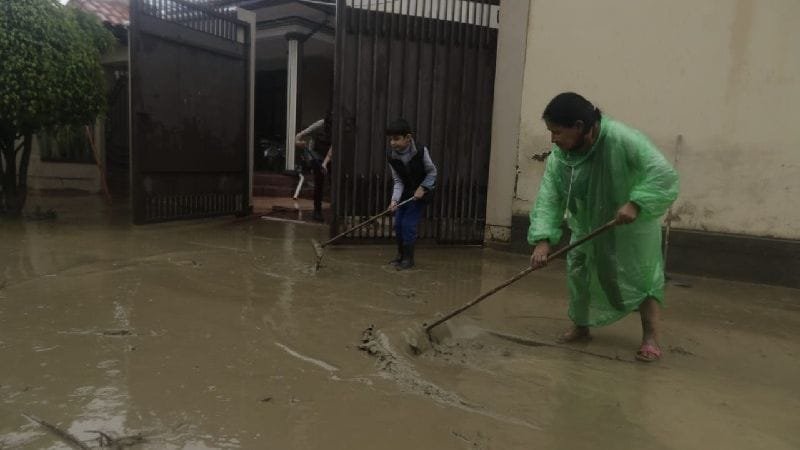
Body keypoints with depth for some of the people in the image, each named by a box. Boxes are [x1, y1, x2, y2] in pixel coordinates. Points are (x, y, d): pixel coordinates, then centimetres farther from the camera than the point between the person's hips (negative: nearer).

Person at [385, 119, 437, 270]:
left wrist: (422, 188, -20)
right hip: (405, 192, 4)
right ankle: (401, 254, 26)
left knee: (408, 224, -9)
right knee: (398, 224, 6)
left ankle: (408, 258, 6)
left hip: (421, 191, -4)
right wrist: (394, 200, -23)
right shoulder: (391, 156, -14)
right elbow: (398, 181, -10)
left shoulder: (421, 151, -24)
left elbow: (432, 172, -9)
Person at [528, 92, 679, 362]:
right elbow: (548, 198, -25)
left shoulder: (622, 139, -33)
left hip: (632, 224, -4)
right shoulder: (559, 156, -19)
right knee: (578, 271, 8)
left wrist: (635, 204, -45)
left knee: (642, 276, 0)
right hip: (589, 224, 5)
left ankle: (651, 337, 13)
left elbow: (663, 174, -33)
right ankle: (580, 327, 27)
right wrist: (543, 240, -37)